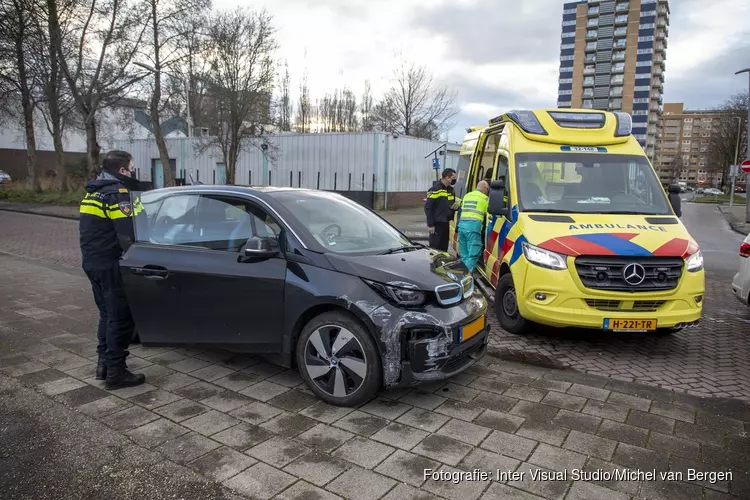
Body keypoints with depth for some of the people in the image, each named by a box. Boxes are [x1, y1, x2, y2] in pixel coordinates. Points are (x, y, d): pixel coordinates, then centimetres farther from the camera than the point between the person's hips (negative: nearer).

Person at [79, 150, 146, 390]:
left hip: (92, 261, 10)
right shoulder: (116, 192, -15)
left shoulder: (94, 191, 17)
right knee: (121, 317, -4)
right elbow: (128, 234, -22)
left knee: (107, 313, 20)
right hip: (110, 264, -10)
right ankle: (115, 372, 0)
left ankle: (104, 362, 27)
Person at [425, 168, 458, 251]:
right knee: (435, 247, -3)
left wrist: (455, 206, -1)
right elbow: (428, 208, -15)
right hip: (437, 224, -8)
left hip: (446, 223, 8)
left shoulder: (450, 189, 11)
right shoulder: (435, 189, -13)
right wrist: (430, 224, -17)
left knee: (444, 248, 13)